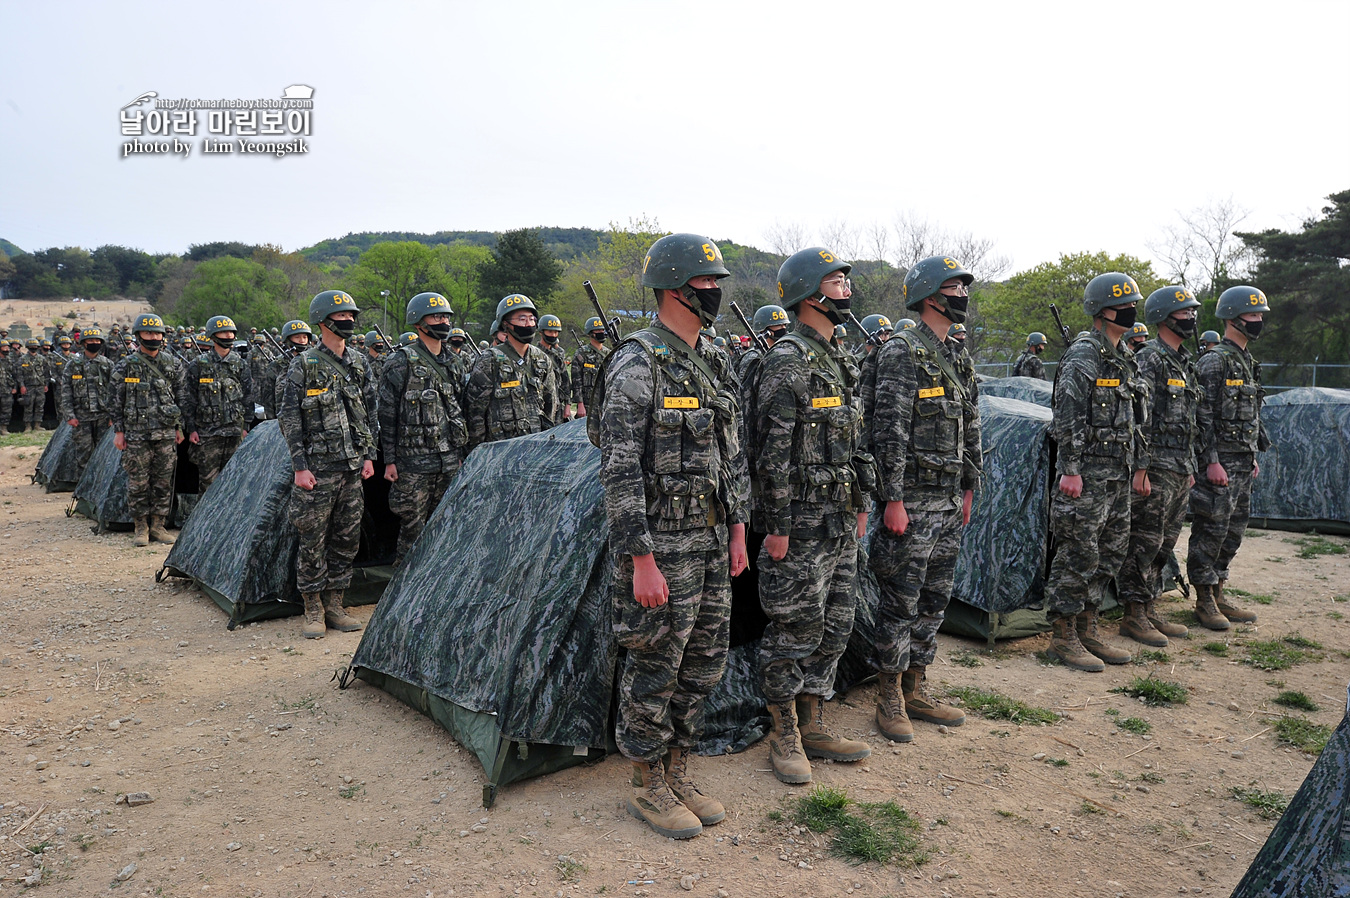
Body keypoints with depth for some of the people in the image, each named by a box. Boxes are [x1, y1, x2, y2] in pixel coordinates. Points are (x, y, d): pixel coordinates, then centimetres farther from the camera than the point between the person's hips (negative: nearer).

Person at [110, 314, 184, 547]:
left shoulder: (172, 364, 7)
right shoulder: (126, 366, 0)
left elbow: (180, 397, 12)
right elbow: (116, 401, 2)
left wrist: (179, 427, 9)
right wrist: (118, 431, -1)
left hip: (166, 433, 2)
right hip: (136, 434, -2)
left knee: (163, 481, 6)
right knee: (138, 482, 0)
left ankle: (158, 525, 16)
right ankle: (141, 527, 11)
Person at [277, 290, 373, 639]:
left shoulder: (359, 363, 10)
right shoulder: (304, 366, -6)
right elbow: (289, 419, -7)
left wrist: (369, 455, 8)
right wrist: (300, 466, -12)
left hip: (353, 467, 5)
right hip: (318, 469, -5)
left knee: (347, 539, 9)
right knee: (313, 541, 0)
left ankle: (334, 605, 20)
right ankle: (313, 610, 12)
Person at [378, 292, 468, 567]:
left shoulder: (452, 362, 12)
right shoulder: (401, 363, -7)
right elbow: (387, 414, -6)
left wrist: (463, 450, 16)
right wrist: (389, 460, -9)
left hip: (451, 460, 6)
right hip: (414, 462, -6)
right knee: (412, 529, -1)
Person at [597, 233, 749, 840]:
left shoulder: (715, 363, 11)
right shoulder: (637, 367, -15)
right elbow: (619, 471, -19)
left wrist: (737, 528, 15)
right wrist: (640, 560, -21)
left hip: (711, 539, 8)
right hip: (661, 544, -8)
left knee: (703, 663, 15)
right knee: (654, 669, 4)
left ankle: (677, 773, 31)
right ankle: (648, 788, 21)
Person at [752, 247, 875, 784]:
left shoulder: (839, 362, 15)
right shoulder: (787, 362, -14)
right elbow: (774, 452, -18)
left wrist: (860, 504, 19)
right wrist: (776, 526, -19)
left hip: (840, 521, 9)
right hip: (801, 521, -9)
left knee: (834, 626, 14)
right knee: (794, 630, 1)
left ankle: (813, 726, 27)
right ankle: (785, 737, 16)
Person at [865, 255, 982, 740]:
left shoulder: (958, 357, 15)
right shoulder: (902, 352, -12)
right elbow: (890, 430, -18)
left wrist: (970, 487, 18)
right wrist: (892, 499, -20)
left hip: (949, 500, 9)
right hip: (912, 499, -8)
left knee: (935, 599, 14)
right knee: (901, 601, 0)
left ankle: (916, 691, 26)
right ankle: (889, 699, 13)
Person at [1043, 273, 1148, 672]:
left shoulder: (1124, 359, 17)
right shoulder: (1082, 357, -11)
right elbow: (1068, 419, -17)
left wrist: (1139, 466, 20)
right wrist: (1070, 471, -21)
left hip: (1118, 474, 9)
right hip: (1088, 474, -9)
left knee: (1111, 552, 13)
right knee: (1079, 555, -5)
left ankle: (1088, 629, 23)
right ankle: (1063, 637, 5)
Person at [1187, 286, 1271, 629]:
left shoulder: (1247, 362, 17)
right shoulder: (1214, 361, -12)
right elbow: (1203, 416, -17)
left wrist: (1253, 456, 21)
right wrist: (1212, 461, -21)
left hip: (1242, 462, 9)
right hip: (1219, 461, -9)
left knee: (1234, 530, 13)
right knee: (1211, 530, -4)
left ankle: (1219, 593, 22)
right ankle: (1205, 600, 5)